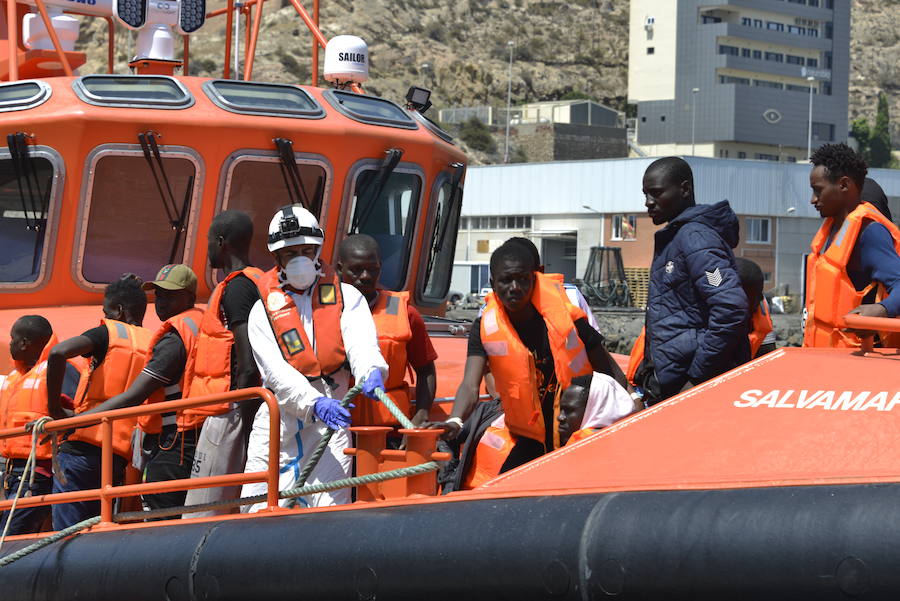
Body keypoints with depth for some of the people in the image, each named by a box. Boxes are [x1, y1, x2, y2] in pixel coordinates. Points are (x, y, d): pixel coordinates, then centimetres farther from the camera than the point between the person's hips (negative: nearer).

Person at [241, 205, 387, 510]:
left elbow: (361, 342, -9)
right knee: (258, 512, -3)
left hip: (331, 422, -1)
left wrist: (370, 372, -34)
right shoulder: (264, 310, 8)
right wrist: (314, 403, -25)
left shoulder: (346, 297, 10)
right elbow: (276, 371, -6)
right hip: (278, 421, 1)